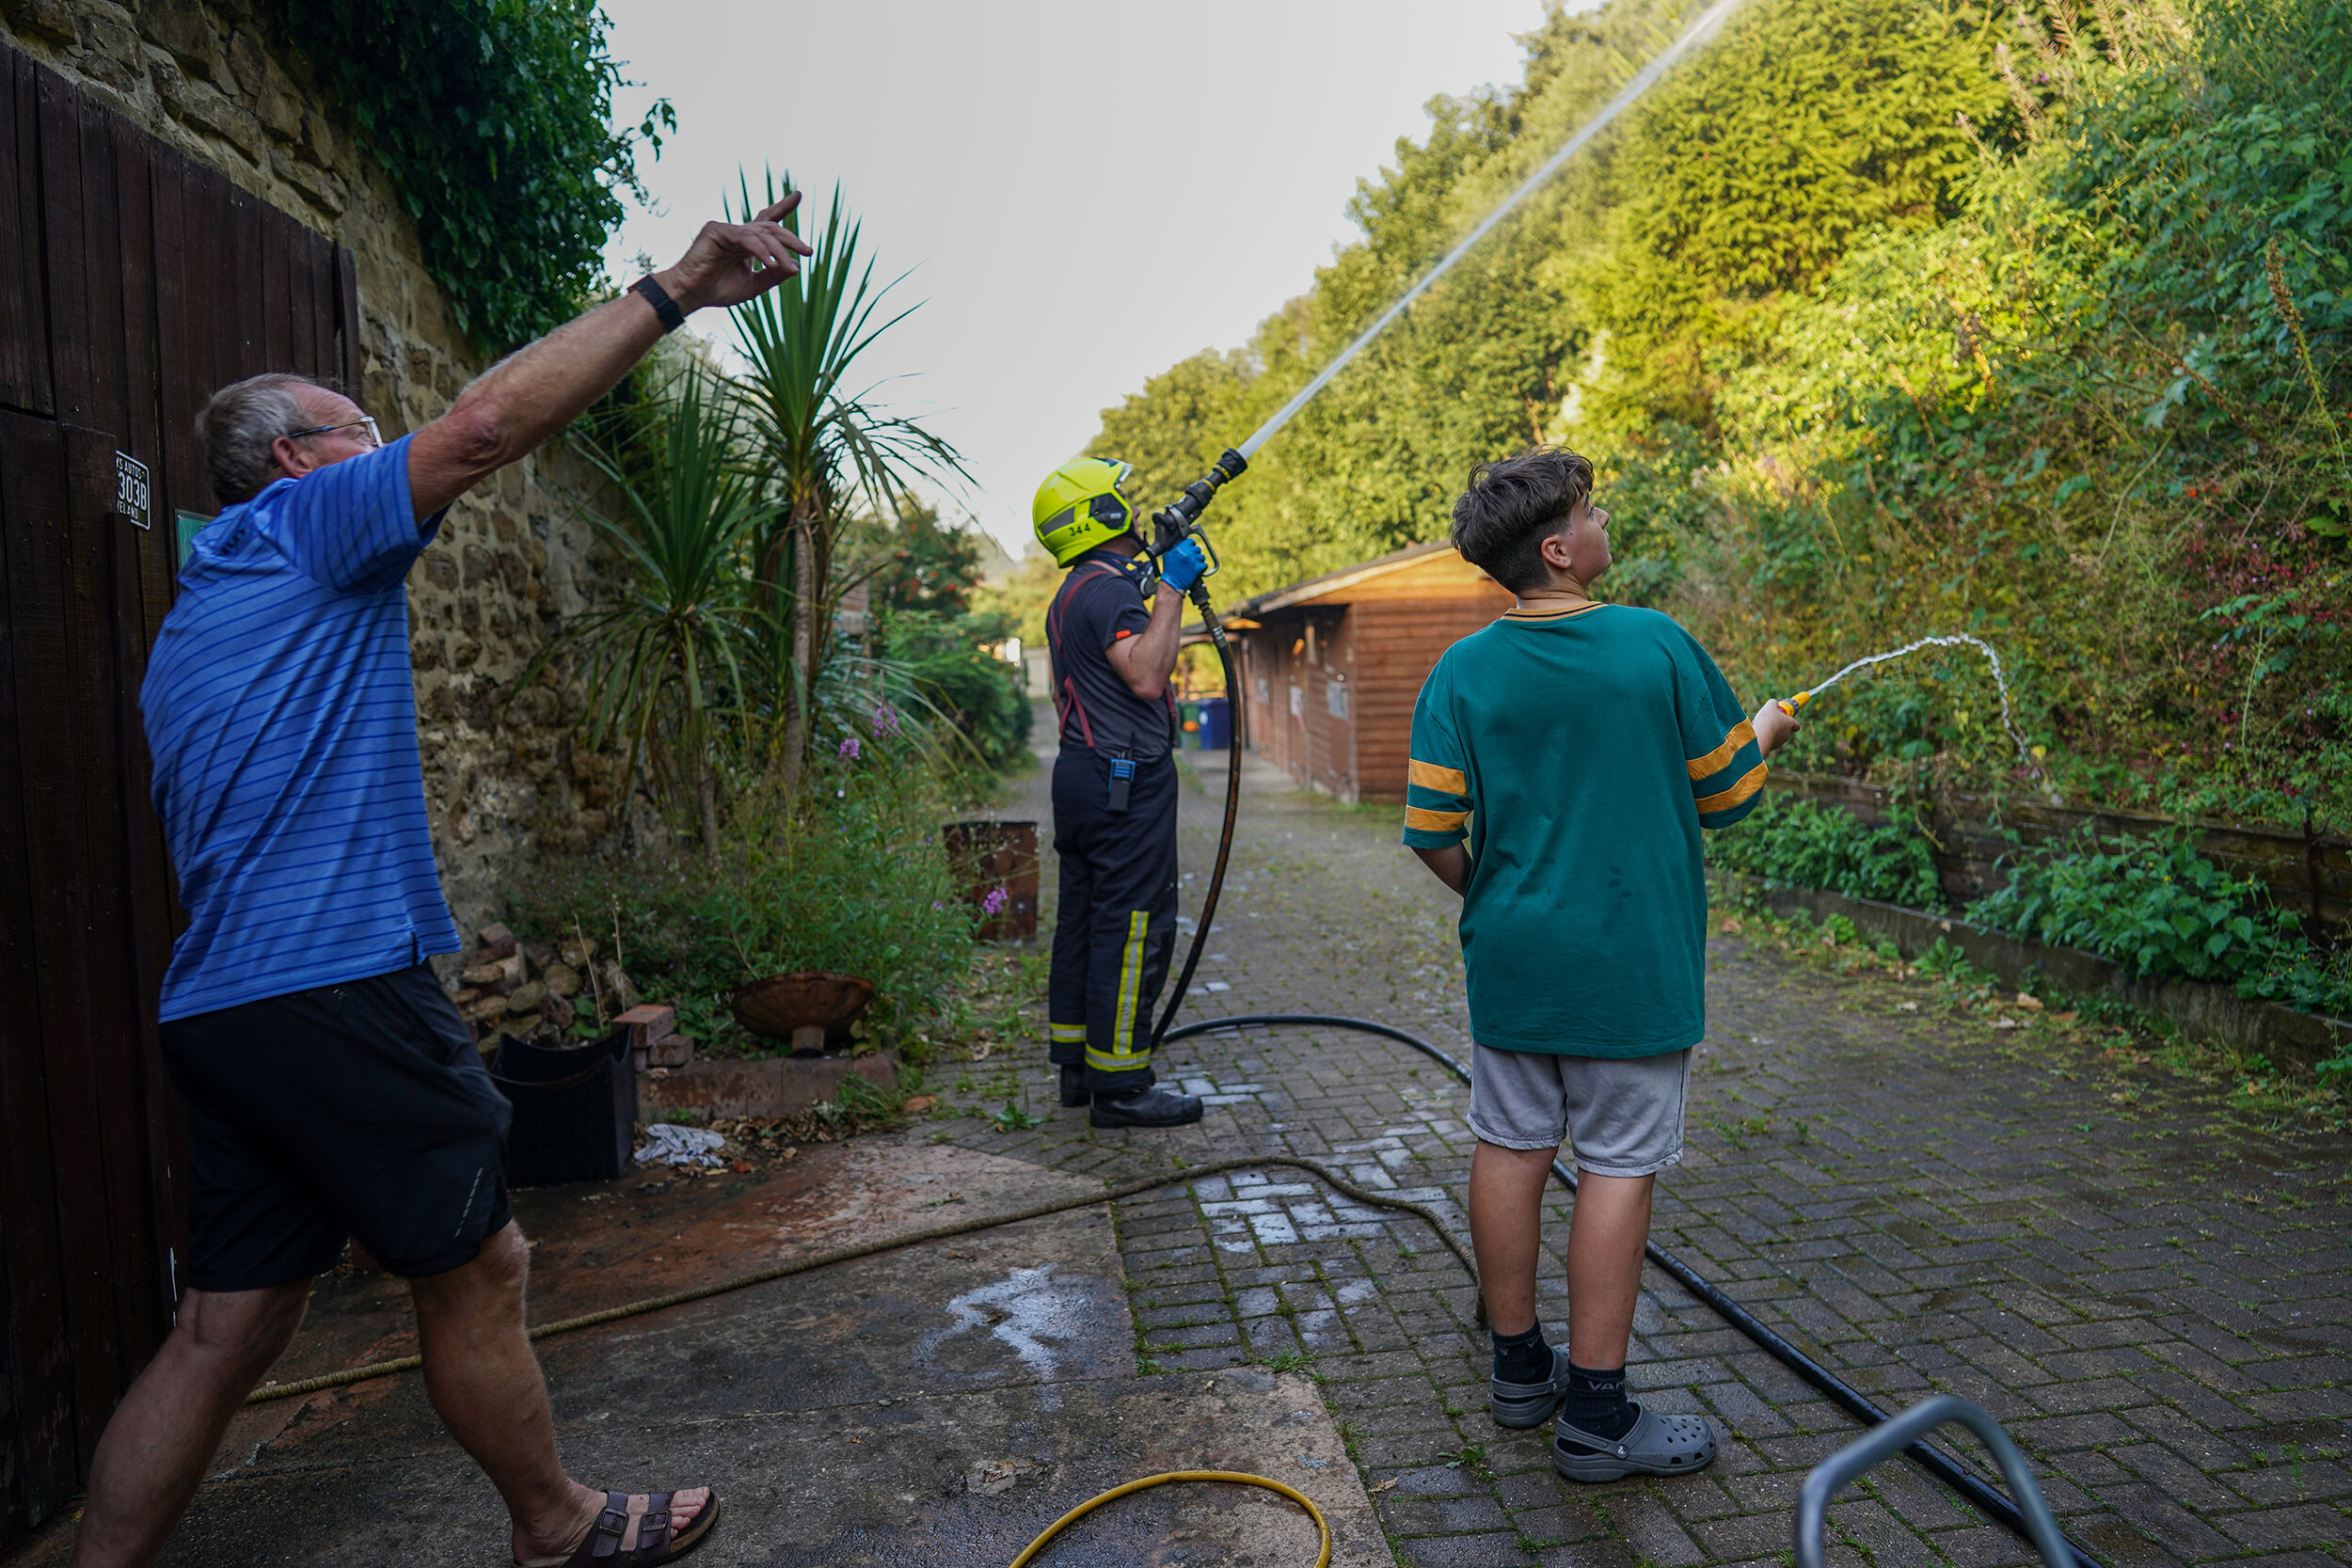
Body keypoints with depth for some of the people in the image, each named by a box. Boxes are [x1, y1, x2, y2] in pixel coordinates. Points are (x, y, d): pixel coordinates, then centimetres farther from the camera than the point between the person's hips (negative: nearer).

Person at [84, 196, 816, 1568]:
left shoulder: (197, 619, 24)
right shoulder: (302, 525, -4)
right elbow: (485, 425, -17)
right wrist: (675, 291, -17)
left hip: (225, 1004, 10)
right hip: (338, 991, -9)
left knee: (230, 1325, 14)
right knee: (480, 1269, 6)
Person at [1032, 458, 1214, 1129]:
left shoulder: (1071, 595, 18)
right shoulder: (1108, 590, -15)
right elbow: (1145, 676, -28)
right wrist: (1171, 590, -22)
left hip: (1082, 771, 11)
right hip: (1128, 779, -11)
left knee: (1083, 917, 13)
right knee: (1133, 926, -6)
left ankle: (1077, 1063, 22)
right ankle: (1119, 1084, -1)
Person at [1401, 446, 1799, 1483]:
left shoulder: (1461, 671, -3)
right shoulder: (1657, 647, -9)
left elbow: (1430, 831, -5)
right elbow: (1729, 795, 0)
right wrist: (1765, 731, 22)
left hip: (1510, 955, 4)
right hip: (1632, 964, -3)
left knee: (1510, 1150, 13)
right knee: (1619, 1167, 4)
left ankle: (1518, 1368, 28)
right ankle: (1595, 1414, 12)